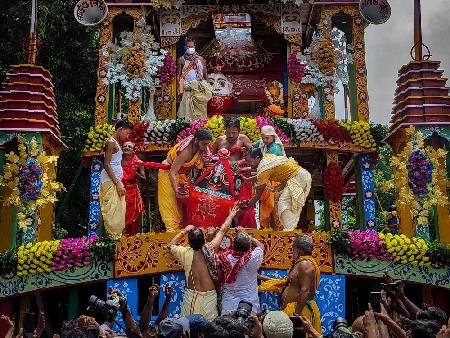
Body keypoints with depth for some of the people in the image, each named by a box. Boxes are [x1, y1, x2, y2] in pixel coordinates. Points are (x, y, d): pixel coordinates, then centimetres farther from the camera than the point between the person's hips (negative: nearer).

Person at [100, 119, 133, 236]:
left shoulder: (117, 143, 18)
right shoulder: (111, 142, -10)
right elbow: (106, 164, -16)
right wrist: (117, 183, -18)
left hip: (116, 181, 10)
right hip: (110, 182, -10)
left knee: (119, 211, 8)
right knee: (113, 212, -9)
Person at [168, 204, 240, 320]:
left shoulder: (185, 253, -7)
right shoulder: (209, 250, -9)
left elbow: (171, 245, 16)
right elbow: (222, 231, 5)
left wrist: (183, 231, 15)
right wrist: (231, 215, 18)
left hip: (191, 296, 1)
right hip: (209, 295, -1)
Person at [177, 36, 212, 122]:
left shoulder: (200, 59, 12)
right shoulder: (181, 60, 6)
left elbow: (205, 74, 13)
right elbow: (178, 75, 5)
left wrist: (207, 86, 4)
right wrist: (180, 89, -6)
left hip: (200, 89, 2)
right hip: (188, 89, -2)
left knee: (200, 110, 0)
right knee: (188, 111, -8)